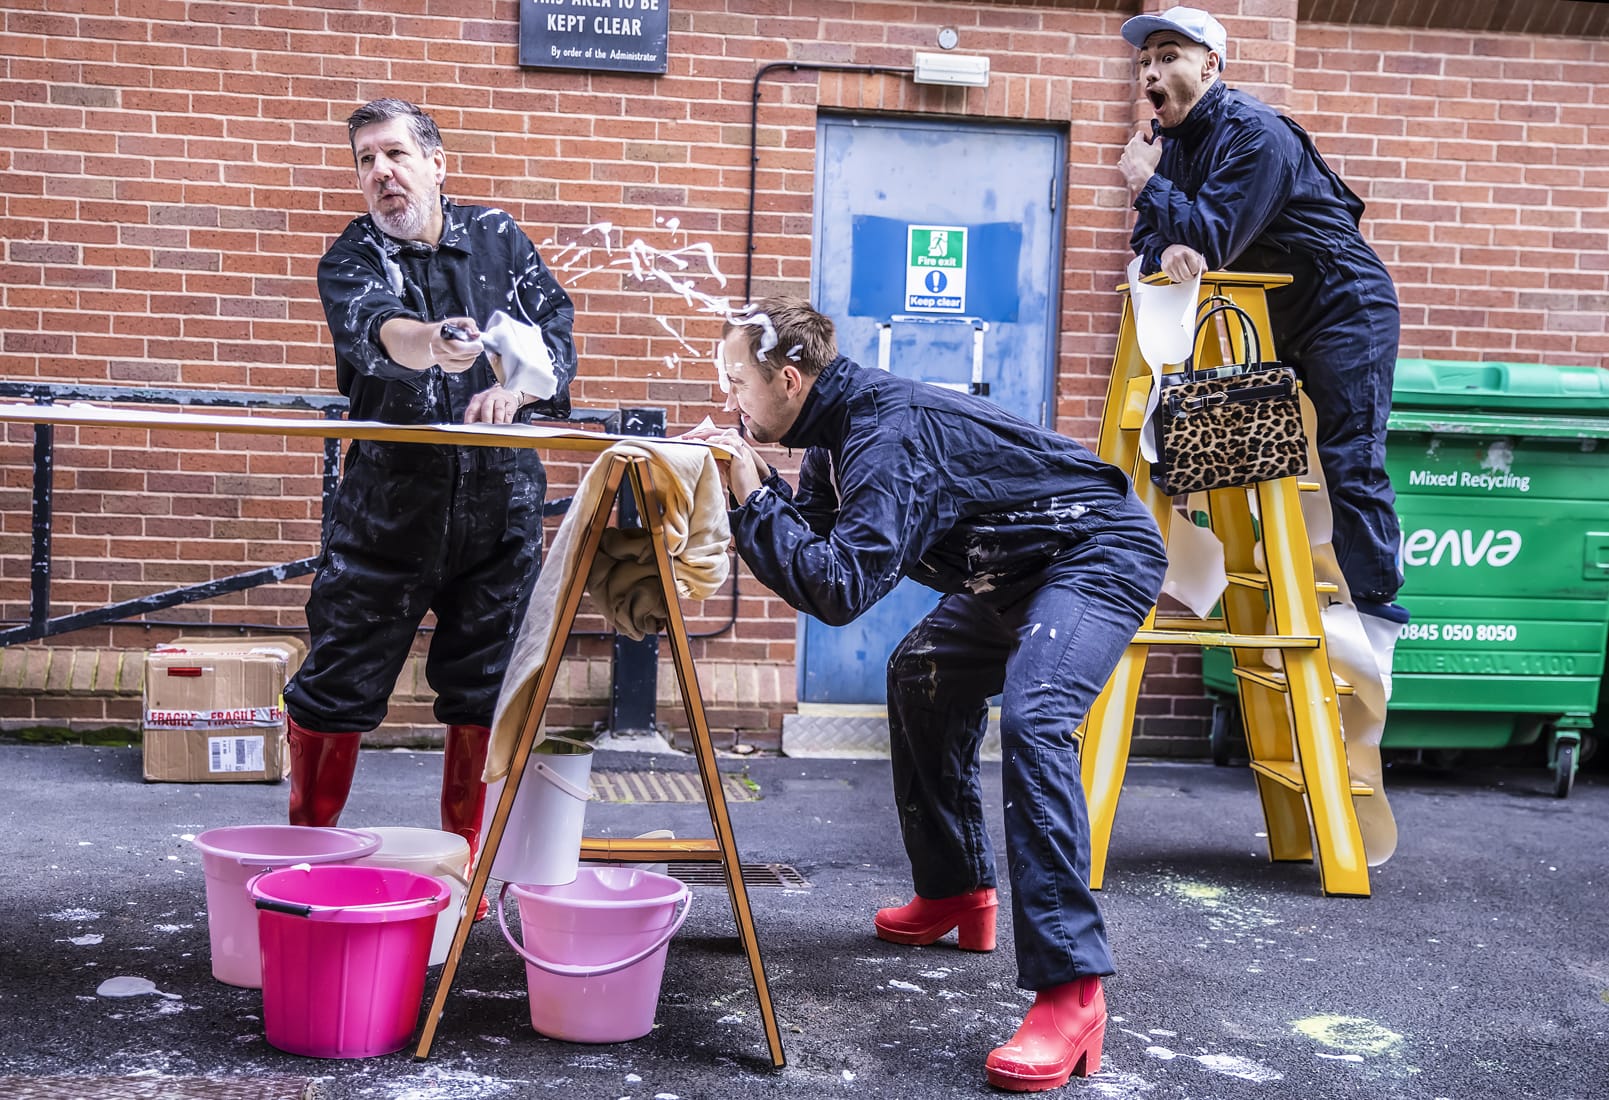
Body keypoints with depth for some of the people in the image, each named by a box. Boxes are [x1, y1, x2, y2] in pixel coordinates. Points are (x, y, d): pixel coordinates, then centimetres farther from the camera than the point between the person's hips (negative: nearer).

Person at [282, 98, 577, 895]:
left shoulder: (498, 239, 7)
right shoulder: (351, 260, -3)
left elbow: (558, 328, 3)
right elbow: (374, 328, -26)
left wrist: (518, 386, -18)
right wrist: (433, 344, -49)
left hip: (500, 507, 2)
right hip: (388, 507, -1)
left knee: (485, 688, 7)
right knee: (336, 683, 3)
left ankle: (465, 857, 23)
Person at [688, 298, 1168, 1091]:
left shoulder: (891, 433, -28)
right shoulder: (839, 431, 2)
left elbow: (840, 588, -36)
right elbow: (810, 539, 4)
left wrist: (753, 499, -28)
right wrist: (749, 486, -9)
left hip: (1100, 554, -11)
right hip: (1018, 568, 11)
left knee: (1033, 720, -30)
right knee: (922, 677, 21)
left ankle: (1070, 989, -31)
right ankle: (959, 892, 31)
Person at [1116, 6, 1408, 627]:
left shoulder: (1254, 133, -22)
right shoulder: (1170, 139, 4)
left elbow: (1214, 238, -29)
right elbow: (1149, 238, 1)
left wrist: (1145, 183, -17)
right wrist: (1167, 251, -24)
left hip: (1345, 307, -9)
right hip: (1271, 318, 9)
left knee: (1349, 458, -14)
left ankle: (1374, 601, -11)